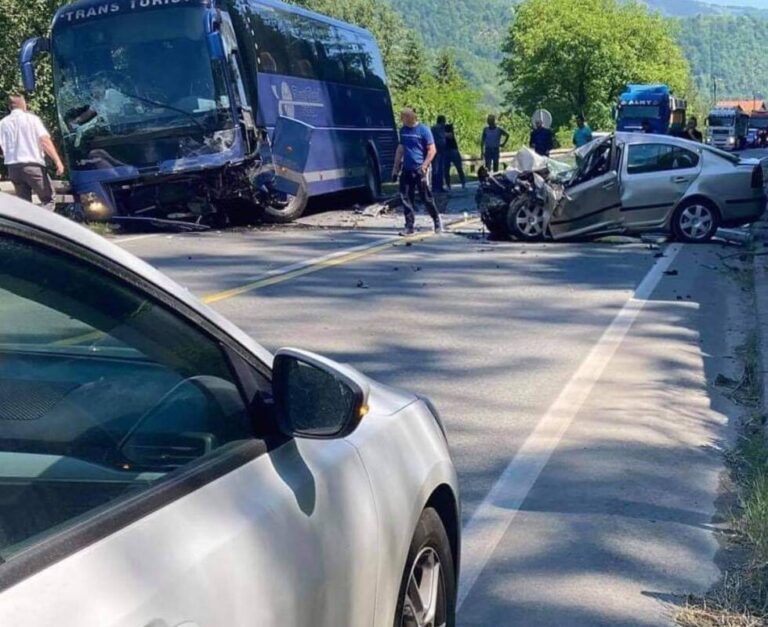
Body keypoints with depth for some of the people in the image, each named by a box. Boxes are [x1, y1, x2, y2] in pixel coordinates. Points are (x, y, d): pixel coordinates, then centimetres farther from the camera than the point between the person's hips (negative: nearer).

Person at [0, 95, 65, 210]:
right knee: (48, 200, 3)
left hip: (13, 167, 4)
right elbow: (45, 140, -11)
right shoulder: (32, 118, -3)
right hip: (33, 165, -4)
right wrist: (58, 161, -14)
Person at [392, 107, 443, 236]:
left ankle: (437, 221, 21)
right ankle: (410, 226, 7)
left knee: (426, 198, 1)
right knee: (406, 198, 1)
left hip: (419, 170, -5)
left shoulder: (423, 130, -8)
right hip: (406, 170, 5)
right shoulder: (403, 130, 9)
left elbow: (432, 150, -9)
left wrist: (423, 167, -17)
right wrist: (396, 168, 14)